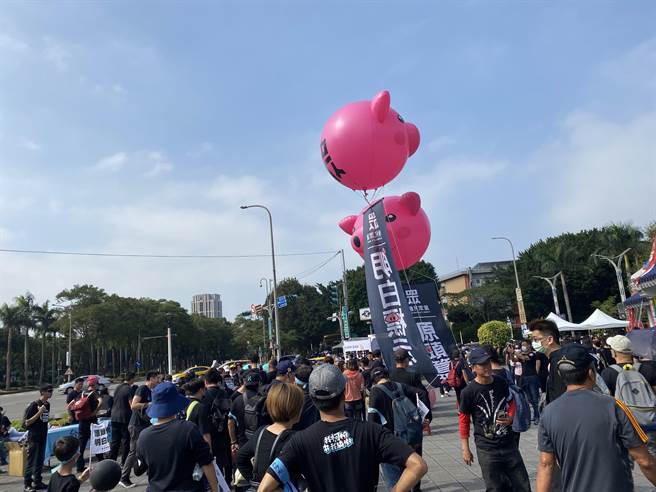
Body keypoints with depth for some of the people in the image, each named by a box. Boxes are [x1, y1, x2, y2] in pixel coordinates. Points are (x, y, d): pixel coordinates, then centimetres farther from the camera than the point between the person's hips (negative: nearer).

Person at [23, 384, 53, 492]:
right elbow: (27, 423, -15)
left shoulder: (47, 404, 6)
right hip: (34, 437, -7)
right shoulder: (34, 405, -14)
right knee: (31, 461, -1)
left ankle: (38, 482, 21)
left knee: (40, 460, 12)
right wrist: (39, 412, -23)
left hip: (43, 437, 7)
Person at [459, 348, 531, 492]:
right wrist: (465, 449, -4)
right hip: (486, 448, -4)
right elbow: (464, 420, -6)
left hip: (509, 443, 4)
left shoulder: (501, 383, -2)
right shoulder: (468, 392, -14)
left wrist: (510, 418, -6)